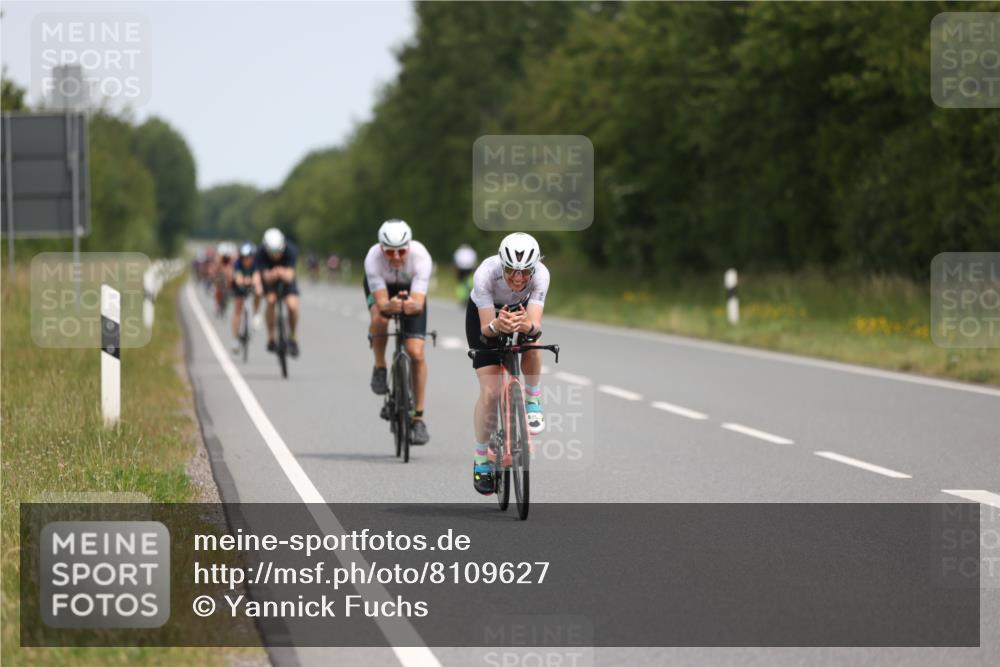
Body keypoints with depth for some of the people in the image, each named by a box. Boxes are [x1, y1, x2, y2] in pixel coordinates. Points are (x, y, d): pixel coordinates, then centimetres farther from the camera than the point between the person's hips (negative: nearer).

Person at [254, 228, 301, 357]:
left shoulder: (291, 250, -32)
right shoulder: (261, 252, -32)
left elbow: (289, 276, -38)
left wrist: (283, 273, -61)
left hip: (286, 278, 0)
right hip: (269, 279, 0)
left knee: (293, 305, -21)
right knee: (271, 300, -29)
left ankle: (292, 339, 5)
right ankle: (271, 339, -14)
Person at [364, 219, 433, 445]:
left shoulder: (420, 255, -37)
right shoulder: (373, 257, -36)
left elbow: (419, 303, -43)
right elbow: (381, 301, -41)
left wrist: (413, 306, -67)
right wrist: (389, 305, -64)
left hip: (411, 292, 0)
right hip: (381, 289, 0)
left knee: (416, 353, -14)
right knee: (379, 318, -36)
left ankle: (418, 418, -2)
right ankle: (379, 369, -8)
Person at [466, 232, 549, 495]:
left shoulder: (540, 274, -34)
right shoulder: (486, 273, -37)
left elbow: (536, 325, -41)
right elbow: (486, 328, -37)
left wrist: (527, 325, -63)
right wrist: (497, 325, -59)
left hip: (521, 311, 1)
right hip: (484, 315, -1)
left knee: (531, 341, -35)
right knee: (490, 392, -12)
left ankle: (532, 401, -9)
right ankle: (481, 461, 5)